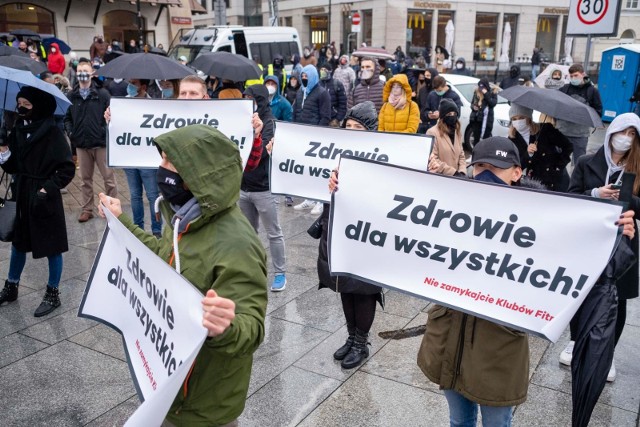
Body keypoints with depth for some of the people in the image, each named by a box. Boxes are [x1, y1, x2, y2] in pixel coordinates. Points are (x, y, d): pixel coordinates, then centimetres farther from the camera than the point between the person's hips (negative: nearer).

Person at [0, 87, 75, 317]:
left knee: (52, 246, 5)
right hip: (21, 197, 6)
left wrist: (48, 188, -20)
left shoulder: (52, 132, -14)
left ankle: (53, 294, 18)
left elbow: (68, 169, -14)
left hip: (44, 199, -6)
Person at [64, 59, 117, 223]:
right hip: (81, 144, 3)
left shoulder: (102, 94, -3)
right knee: (85, 179, 12)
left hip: (101, 143, -3)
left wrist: (107, 131, -16)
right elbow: (67, 116, 12)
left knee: (108, 177, 1)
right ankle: (87, 209, 21)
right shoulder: (72, 96, 6)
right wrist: (70, 131, -2)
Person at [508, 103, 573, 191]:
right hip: (535, 184, 2)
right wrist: (528, 154, -24)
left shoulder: (545, 129, -9)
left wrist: (558, 166, -6)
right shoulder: (513, 140, -3)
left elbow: (568, 147, -2)